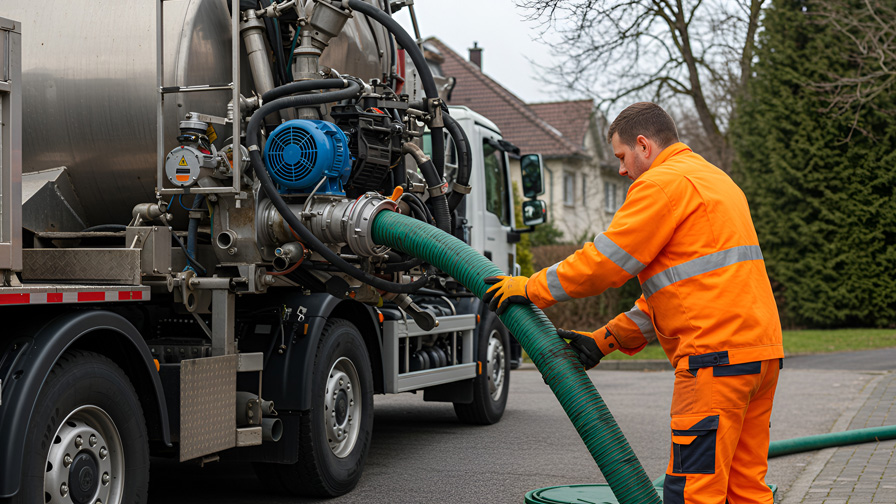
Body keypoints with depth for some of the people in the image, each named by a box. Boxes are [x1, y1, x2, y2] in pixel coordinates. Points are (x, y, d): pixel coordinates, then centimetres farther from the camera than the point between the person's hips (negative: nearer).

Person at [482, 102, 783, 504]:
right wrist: (605, 340, 20)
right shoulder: (714, 180, 26)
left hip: (717, 355, -10)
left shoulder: (663, 182, -6)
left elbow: (605, 262, -10)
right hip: (760, 349, 10)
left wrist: (530, 288, 3)